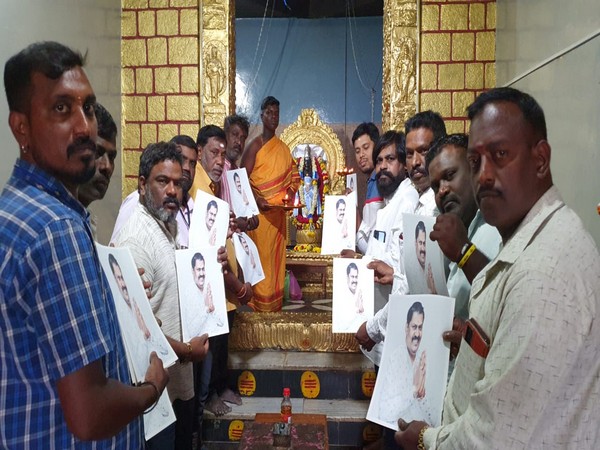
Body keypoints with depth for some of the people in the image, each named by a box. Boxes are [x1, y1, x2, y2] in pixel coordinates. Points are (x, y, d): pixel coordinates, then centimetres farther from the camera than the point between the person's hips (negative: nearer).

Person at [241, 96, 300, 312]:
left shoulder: (283, 147, 13)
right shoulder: (255, 145, -5)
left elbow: (293, 176, 19)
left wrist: (289, 195, 1)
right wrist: (257, 200, -22)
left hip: (278, 211, 6)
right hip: (260, 210, -6)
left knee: (277, 256, 10)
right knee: (261, 255, -3)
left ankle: (275, 304, 20)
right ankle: (260, 304, 7)